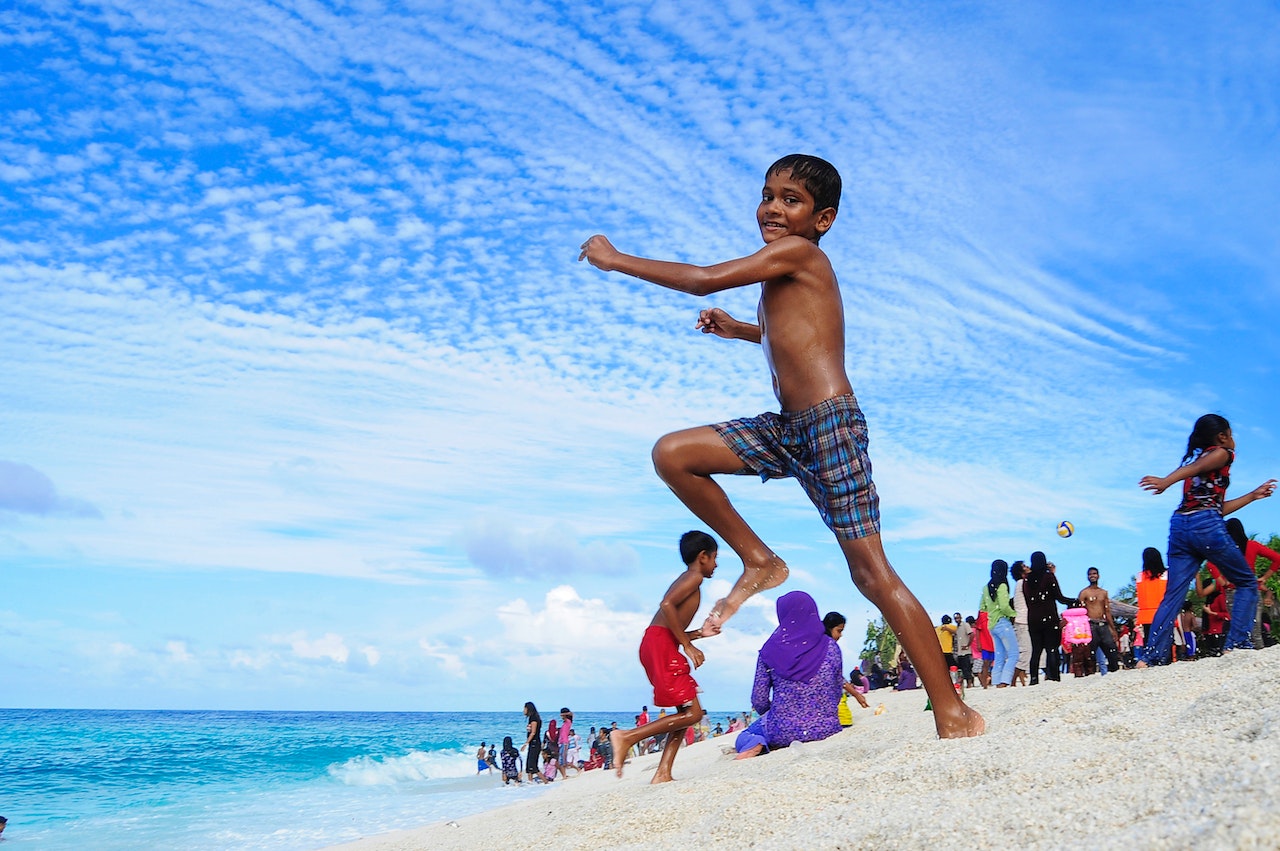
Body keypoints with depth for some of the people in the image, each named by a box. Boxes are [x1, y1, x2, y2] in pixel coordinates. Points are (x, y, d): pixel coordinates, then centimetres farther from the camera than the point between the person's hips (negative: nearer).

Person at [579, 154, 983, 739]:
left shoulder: (797, 253, -8)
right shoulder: (788, 276, 18)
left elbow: (705, 280, -13)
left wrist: (615, 260, -3)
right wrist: (739, 330, 30)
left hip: (830, 426, -9)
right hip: (787, 430, 9)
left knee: (870, 571, -8)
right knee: (672, 455, 2)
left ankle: (953, 713, 0)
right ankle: (759, 563, 12)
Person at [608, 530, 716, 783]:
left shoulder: (686, 580, 26)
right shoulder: (694, 577, -2)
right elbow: (667, 605, -20)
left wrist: (699, 633, 28)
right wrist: (688, 645, -17)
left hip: (655, 646, 10)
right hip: (661, 645, -10)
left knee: (686, 712, 11)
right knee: (692, 713, -11)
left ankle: (663, 773, 4)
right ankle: (628, 736, -14)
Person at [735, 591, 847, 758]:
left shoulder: (769, 651, -4)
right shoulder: (831, 647, 0)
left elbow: (759, 702, -1)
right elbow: (837, 694, 9)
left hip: (782, 732, -2)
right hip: (826, 730, 2)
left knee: (743, 737, 29)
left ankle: (755, 746, -9)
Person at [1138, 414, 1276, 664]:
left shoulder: (1196, 457, 28)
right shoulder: (1222, 453, 6)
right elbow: (1196, 467, -16)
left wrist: (1253, 495, 38)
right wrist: (1166, 481, -35)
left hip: (1180, 525, 7)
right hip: (1207, 525, -7)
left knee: (1173, 595, 0)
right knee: (1247, 583, 10)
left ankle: (1150, 658, -11)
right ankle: (1237, 644, -1)